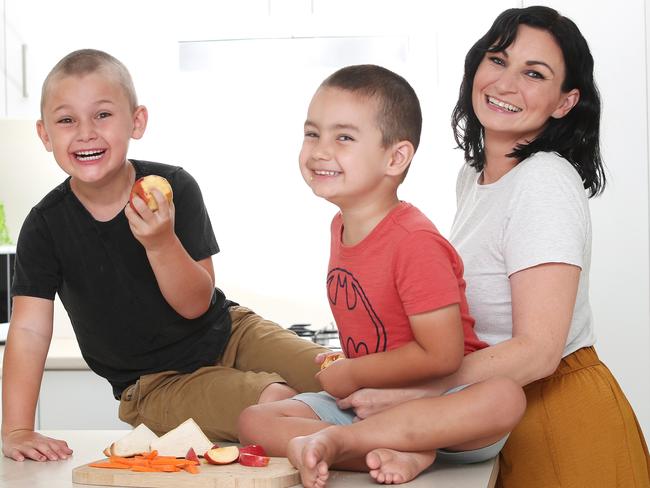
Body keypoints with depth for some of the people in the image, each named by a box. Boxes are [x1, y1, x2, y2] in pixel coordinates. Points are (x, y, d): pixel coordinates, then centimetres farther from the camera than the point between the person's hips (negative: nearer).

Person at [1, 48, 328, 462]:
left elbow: (196, 304, -14)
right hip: (155, 383, -1)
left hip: (226, 332, 2)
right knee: (275, 404, -26)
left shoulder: (174, 188, -13)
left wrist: (161, 242, -33)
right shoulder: (46, 225, -11)